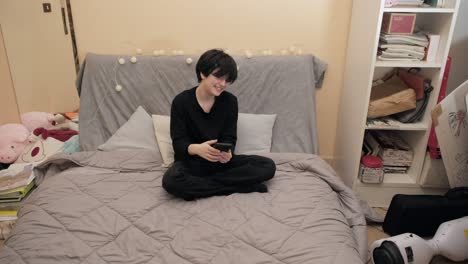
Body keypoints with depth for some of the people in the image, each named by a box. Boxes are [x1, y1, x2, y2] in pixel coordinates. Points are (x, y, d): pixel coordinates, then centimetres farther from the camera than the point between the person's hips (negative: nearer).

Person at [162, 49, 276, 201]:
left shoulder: (230, 101, -3)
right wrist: (197, 149, -36)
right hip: (191, 162, -2)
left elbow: (230, 138, -5)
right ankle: (237, 187, -23)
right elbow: (178, 142, -13)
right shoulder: (181, 101, -9)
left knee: (268, 166, -17)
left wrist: (227, 153, -30)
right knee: (171, 181, -36)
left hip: (220, 161, 3)